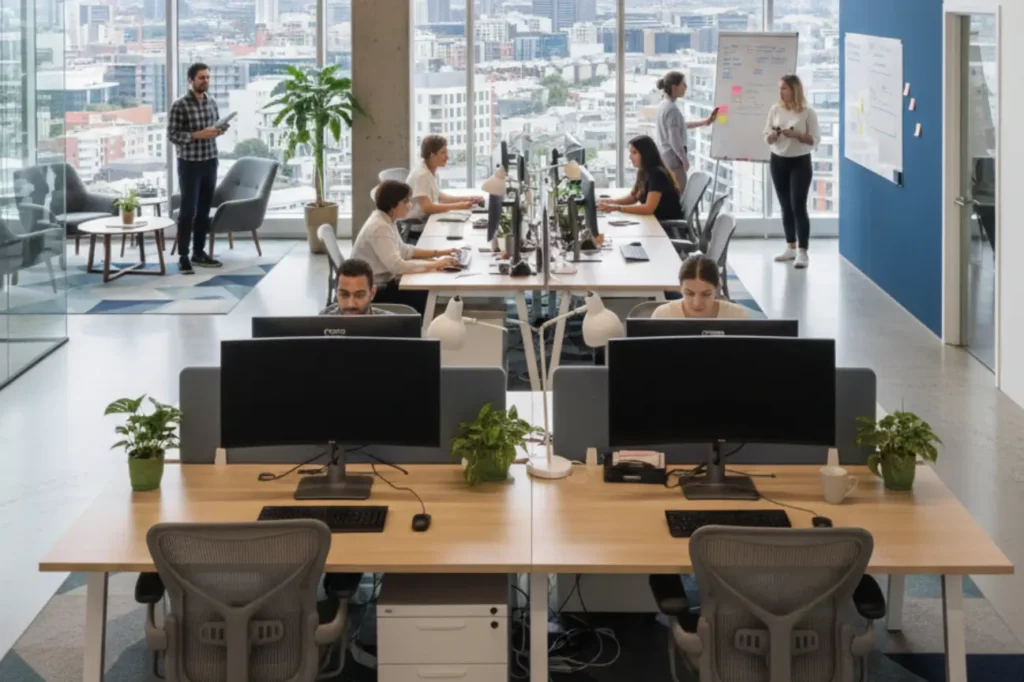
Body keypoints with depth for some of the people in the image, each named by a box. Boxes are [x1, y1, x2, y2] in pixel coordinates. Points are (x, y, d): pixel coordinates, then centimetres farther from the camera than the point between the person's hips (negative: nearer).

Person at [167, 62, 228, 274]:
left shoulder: (212, 102, 7)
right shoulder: (180, 105, -11)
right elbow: (172, 135, -13)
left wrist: (219, 130, -5)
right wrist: (197, 135, -23)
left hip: (210, 162, 6)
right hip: (189, 163, -6)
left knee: (204, 209, 10)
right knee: (188, 210, -6)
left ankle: (199, 252, 18)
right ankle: (183, 256, -2)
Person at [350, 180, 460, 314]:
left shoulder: (386, 220, 5)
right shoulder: (380, 227, -24)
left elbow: (402, 250, 17)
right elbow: (397, 266, -32)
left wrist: (437, 253, 6)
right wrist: (436, 264, -27)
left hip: (382, 282, 9)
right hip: (372, 292, -9)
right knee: (425, 299, -11)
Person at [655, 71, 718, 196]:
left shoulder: (664, 105, 9)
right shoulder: (672, 109, -20)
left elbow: (679, 126, 24)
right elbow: (674, 140, -22)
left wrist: (704, 122, 27)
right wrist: (685, 160, -13)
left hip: (664, 157, 10)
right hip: (673, 158, -10)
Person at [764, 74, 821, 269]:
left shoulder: (808, 112, -8)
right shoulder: (775, 109, 4)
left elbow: (815, 140, -8)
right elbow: (767, 138, 7)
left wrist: (796, 135, -21)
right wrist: (772, 136, -15)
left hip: (800, 163, -4)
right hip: (778, 161, 4)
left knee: (798, 206, -10)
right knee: (785, 207, 10)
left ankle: (802, 252, -10)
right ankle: (791, 247, 20)